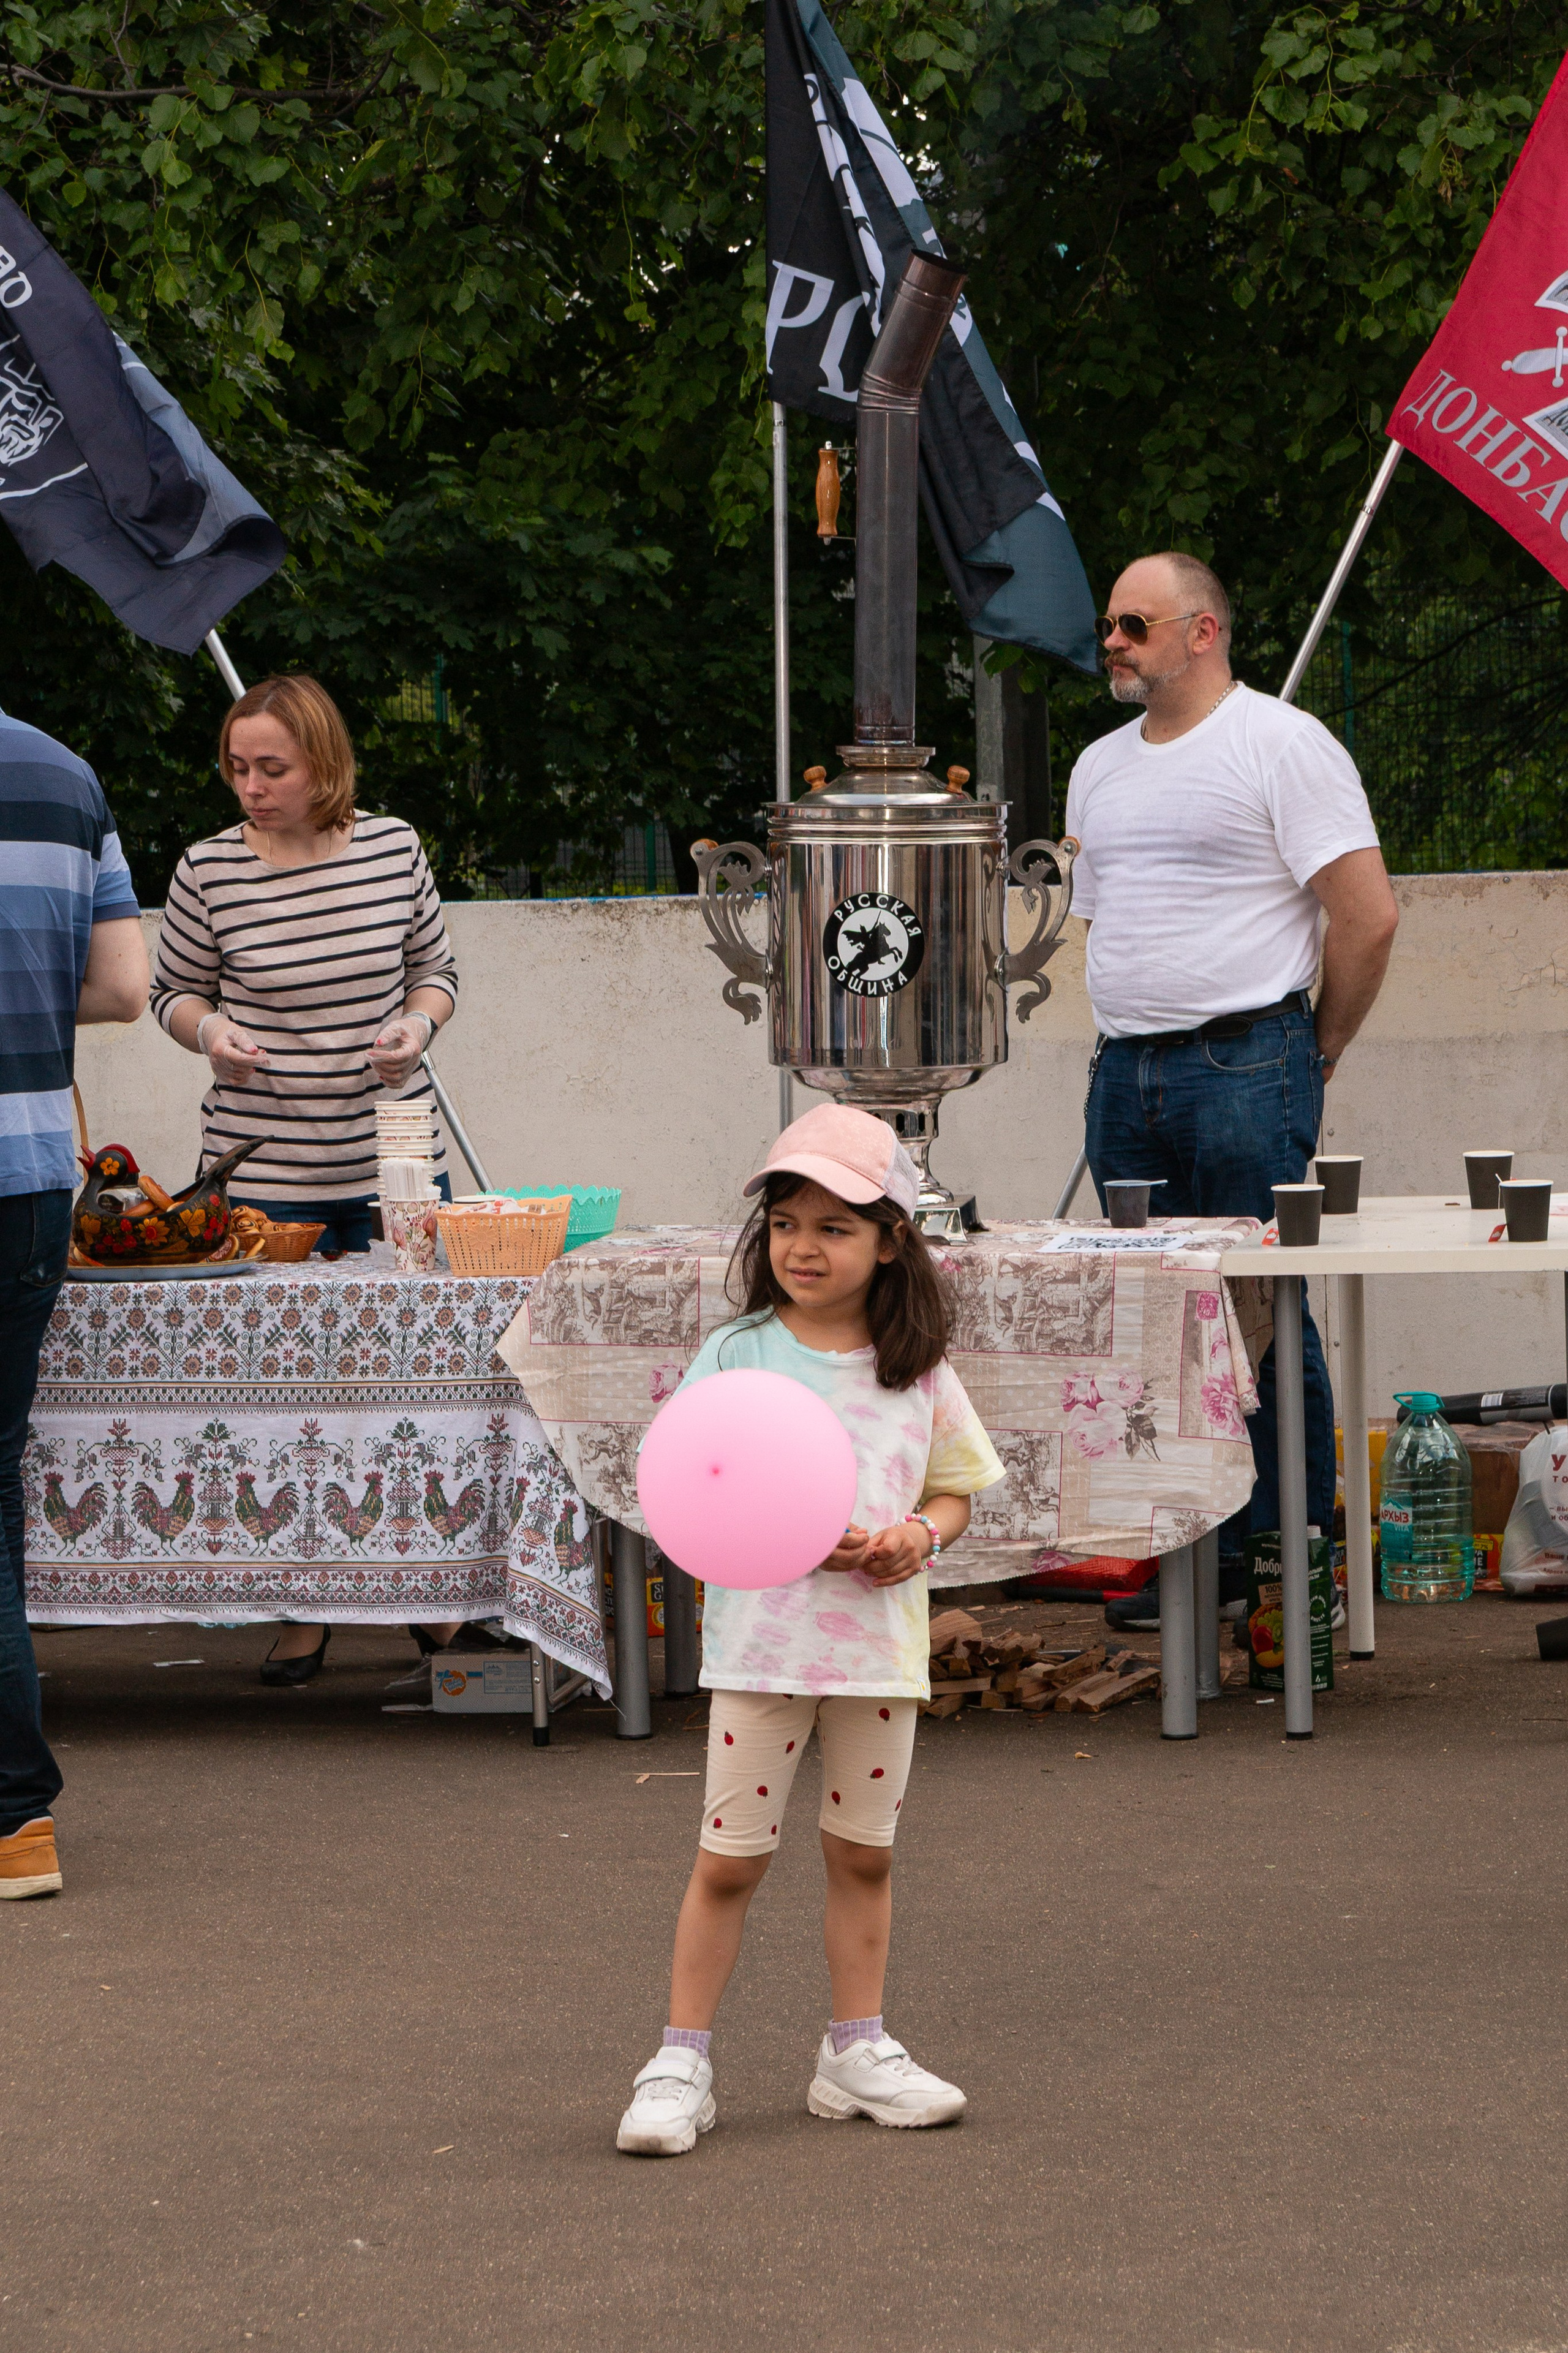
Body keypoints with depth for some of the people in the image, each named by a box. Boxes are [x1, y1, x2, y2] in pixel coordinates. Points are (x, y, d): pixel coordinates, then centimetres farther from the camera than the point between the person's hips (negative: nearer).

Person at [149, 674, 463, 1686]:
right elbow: (174, 990, 9)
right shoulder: (209, 870, -4)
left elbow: (436, 968, 14)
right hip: (265, 1169, -1)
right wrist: (209, 1032, -12)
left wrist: (418, 1023, -7)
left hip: (396, 1157, 2)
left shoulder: (393, 848, 1)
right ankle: (305, 1612, 11)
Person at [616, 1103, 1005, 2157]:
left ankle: (857, 2052, 23)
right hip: (762, 1638, -3)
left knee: (864, 1852, 11)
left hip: (881, 1639, 3)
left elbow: (954, 1488, 13)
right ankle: (680, 2063, 6)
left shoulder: (920, 1370, 5)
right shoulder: (737, 1355, -3)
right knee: (731, 1858, 0)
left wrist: (922, 1534, -10)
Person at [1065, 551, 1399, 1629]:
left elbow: (1369, 917, -9)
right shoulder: (1102, 767, 18)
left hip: (1247, 1068, -7)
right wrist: (1134, 1043, 18)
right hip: (1125, 1078, 7)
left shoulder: (1284, 744, -5)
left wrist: (1315, 1054, -1)